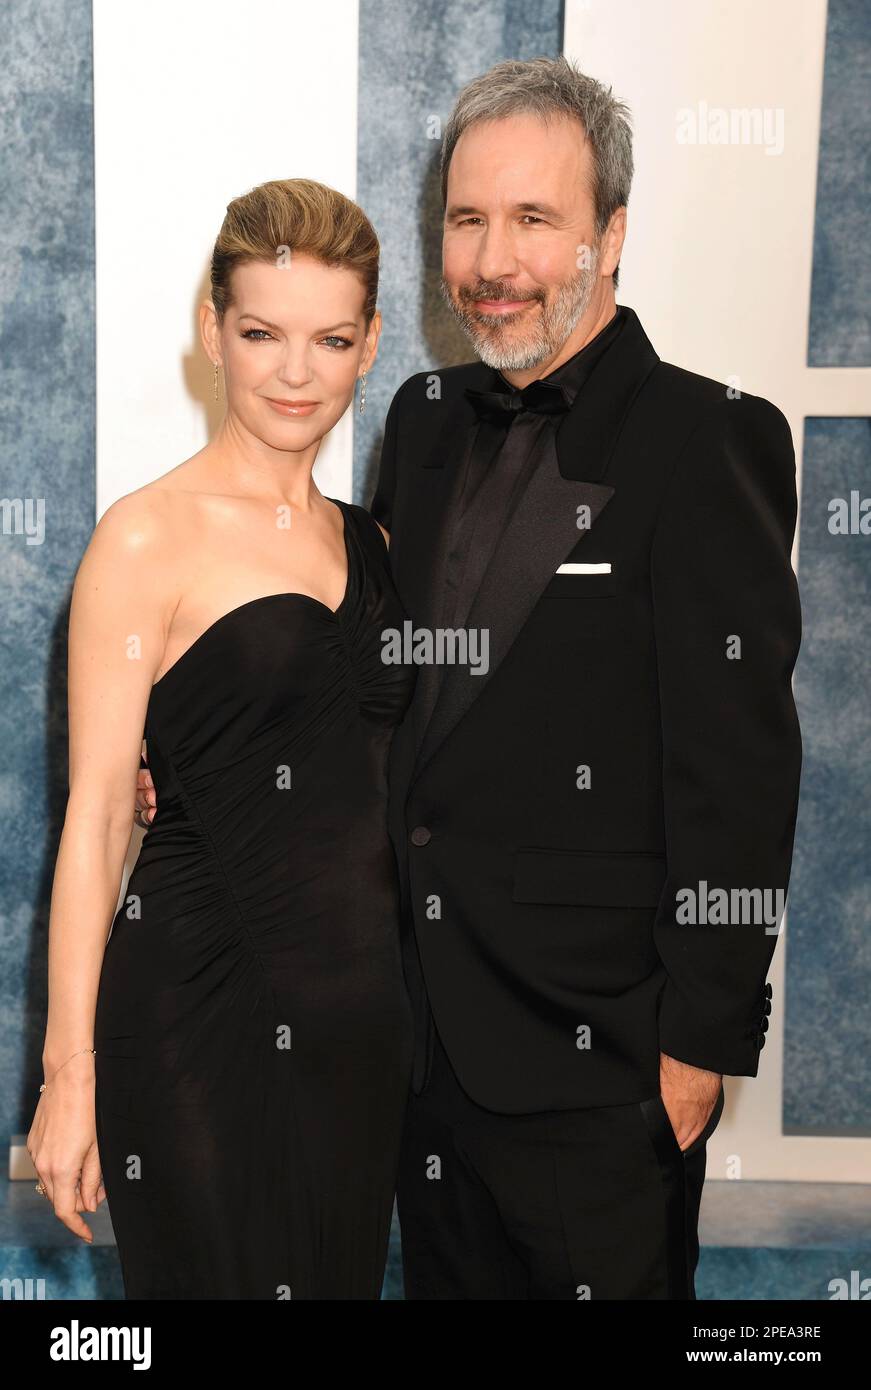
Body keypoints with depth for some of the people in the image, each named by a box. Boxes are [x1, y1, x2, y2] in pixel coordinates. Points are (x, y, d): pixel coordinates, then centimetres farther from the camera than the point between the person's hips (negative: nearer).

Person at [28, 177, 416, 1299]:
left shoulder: (366, 542, 10)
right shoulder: (148, 540, -8)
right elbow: (95, 816, -10)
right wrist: (69, 1073, -11)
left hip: (362, 999, 6)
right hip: (202, 1006, -6)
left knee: (342, 1273, 17)